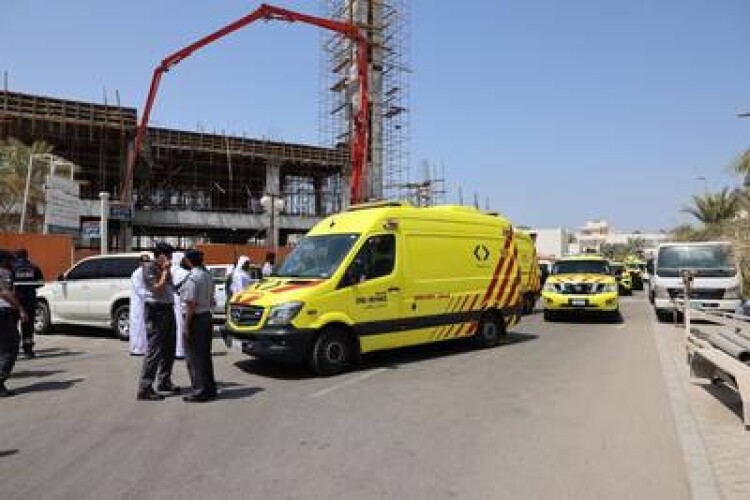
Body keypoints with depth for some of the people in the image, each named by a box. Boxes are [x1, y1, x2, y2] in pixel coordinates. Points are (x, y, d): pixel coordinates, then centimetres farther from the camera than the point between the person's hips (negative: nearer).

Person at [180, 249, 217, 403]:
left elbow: (191, 305, -21)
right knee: (205, 355, 17)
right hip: (207, 316, 9)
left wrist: (186, 326, -18)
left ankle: (200, 392, 7)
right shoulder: (207, 275, 9)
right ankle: (210, 389, 25)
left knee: (194, 357, 1)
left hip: (196, 318, -9)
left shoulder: (193, 278, -18)